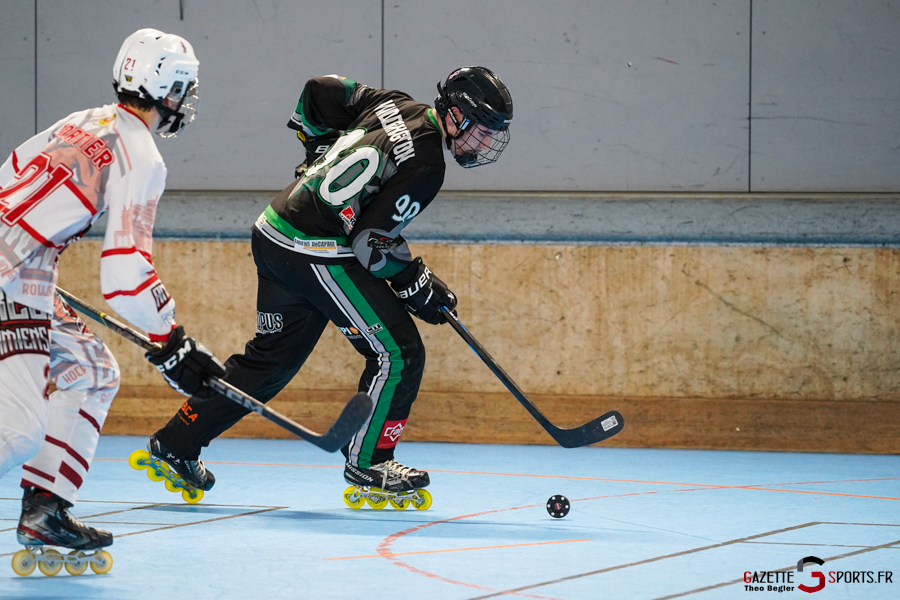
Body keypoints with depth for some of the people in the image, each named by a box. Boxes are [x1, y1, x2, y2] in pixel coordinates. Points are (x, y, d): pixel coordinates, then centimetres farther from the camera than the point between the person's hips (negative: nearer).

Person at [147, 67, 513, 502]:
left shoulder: (394, 106, 8)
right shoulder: (425, 166, -16)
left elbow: (318, 93, 17)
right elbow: (369, 240, -18)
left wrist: (325, 151, 28)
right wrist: (417, 286, -6)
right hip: (316, 253, -10)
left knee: (273, 356, 20)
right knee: (397, 352, -4)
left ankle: (174, 444, 26)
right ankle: (366, 463, 5)